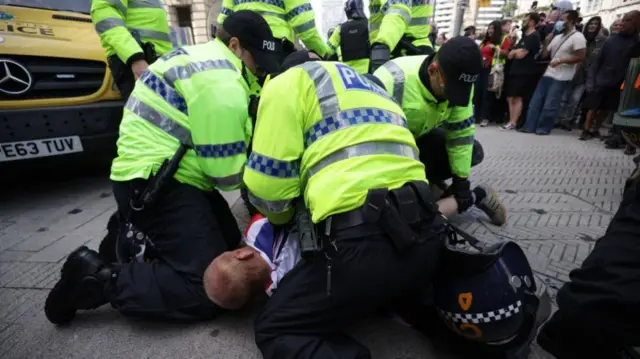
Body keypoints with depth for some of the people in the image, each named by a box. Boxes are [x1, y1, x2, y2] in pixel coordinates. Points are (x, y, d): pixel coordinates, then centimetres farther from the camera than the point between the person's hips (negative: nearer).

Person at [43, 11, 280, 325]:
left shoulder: (204, 60, 16)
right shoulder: (220, 82, -18)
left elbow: (213, 142, 14)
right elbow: (225, 172, -18)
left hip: (163, 175, 11)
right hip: (152, 182, -11)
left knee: (229, 243, 17)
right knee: (208, 288, -13)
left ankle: (136, 235, 20)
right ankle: (98, 278, -2)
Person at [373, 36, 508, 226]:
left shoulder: (457, 81, -18)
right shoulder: (393, 82, -39)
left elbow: (461, 132, -10)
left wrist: (461, 181, -12)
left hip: (417, 136, 5)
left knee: (472, 151, -7)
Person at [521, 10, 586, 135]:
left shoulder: (578, 37, -8)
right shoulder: (557, 37, 15)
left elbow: (581, 57, -13)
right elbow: (544, 54, 14)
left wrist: (560, 61, -17)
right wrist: (547, 40, 2)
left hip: (561, 77, -7)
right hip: (549, 73, 7)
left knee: (550, 105, -4)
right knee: (536, 101, 2)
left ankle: (543, 128, 8)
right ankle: (529, 126, 5)